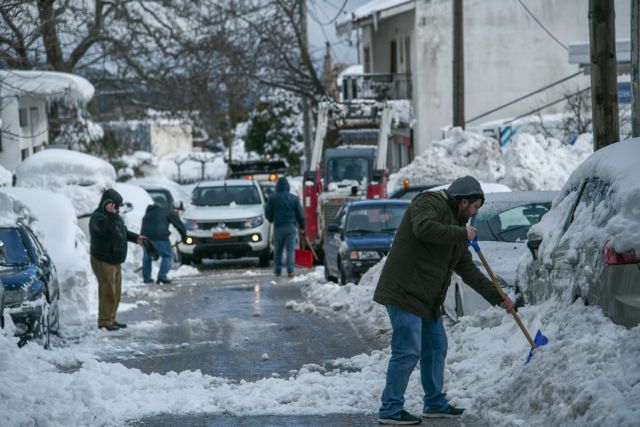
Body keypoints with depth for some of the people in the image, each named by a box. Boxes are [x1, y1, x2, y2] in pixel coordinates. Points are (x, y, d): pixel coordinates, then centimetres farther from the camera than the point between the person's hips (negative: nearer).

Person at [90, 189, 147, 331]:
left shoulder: (113, 216, 12)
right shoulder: (98, 217, -18)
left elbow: (123, 231, 26)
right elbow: (109, 231, -35)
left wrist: (135, 238, 15)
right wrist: (111, 215, -39)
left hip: (115, 261, 10)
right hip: (103, 261, -10)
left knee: (116, 293, 14)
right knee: (107, 292, -7)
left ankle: (111, 319, 23)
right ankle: (104, 321, -1)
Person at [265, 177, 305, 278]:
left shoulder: (272, 198, -1)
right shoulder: (294, 198, 1)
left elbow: (267, 213, 2)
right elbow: (300, 214, 3)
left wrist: (272, 220, 23)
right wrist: (302, 227, 12)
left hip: (278, 227, 0)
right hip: (291, 227, 0)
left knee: (278, 250, 11)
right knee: (290, 249, -1)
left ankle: (278, 269, 13)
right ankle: (290, 270, -8)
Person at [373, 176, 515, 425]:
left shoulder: (456, 226, 21)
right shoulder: (429, 203, -7)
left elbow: (468, 270, 24)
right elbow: (424, 228, -29)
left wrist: (498, 298, 20)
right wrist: (462, 234, -18)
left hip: (428, 300, 10)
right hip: (404, 292, -10)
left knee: (436, 348, 16)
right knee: (407, 352, -11)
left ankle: (435, 404, 28)